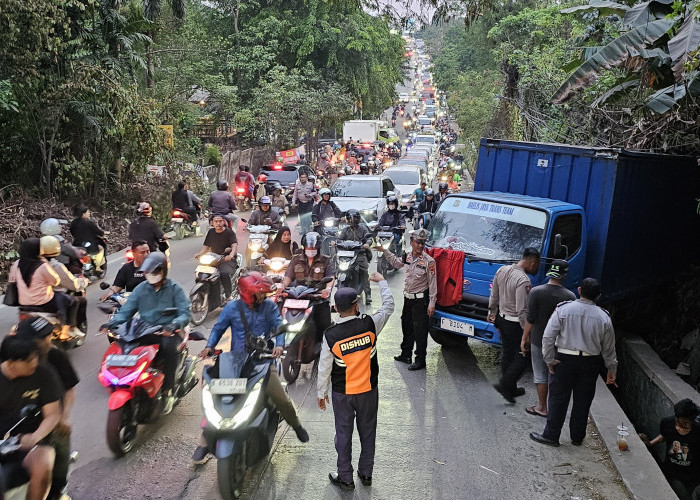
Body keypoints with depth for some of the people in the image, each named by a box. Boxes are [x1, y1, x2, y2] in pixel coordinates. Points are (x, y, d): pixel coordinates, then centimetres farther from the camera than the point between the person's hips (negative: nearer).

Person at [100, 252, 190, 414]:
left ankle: (167, 390, -24)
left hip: (168, 331, -3)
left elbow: (185, 313, -9)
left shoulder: (175, 289, 1)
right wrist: (111, 323, -14)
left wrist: (174, 324, -31)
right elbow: (126, 310, 6)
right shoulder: (141, 289, 11)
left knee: (169, 346, -37)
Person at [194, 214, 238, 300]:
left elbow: (234, 246, -15)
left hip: (228, 260, -6)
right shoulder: (211, 232, 14)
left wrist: (231, 255, -35)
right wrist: (199, 254, -1)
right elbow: (206, 246, 19)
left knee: (224, 273, -35)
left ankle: (228, 296, -24)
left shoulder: (229, 232, -2)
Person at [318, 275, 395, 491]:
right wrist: (381, 281, 16)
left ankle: (345, 477, 26)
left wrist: (322, 393, 7)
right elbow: (388, 306, 2)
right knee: (367, 432, 18)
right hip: (368, 391, 2)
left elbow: (324, 368, -9)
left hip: (342, 394, -1)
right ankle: (366, 473, 33)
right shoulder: (370, 324, -17)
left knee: (343, 434, 13)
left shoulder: (330, 335, -18)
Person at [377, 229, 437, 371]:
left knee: (420, 331, -2)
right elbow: (396, 263, 26)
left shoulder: (429, 261, -16)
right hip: (408, 298, 7)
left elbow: (433, 283, -14)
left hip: (421, 299, -7)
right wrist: (384, 251, 21)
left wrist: (432, 304, -15)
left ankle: (420, 360, 9)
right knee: (407, 327, 19)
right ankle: (406, 355, 35)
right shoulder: (407, 257, 2)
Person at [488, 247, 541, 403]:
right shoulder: (523, 281, -24)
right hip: (515, 324, -9)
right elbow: (522, 311, -24)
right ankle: (504, 385, 5)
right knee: (522, 356, 7)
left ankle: (510, 389, 29)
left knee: (507, 354, 18)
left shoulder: (502, 270, 1)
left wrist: (492, 312, 25)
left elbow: (494, 296, 12)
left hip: (501, 318, 9)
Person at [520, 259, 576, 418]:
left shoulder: (536, 292, -13)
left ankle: (542, 408, 17)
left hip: (538, 340, -2)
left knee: (540, 375, 9)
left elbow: (530, 319, -13)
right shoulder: (570, 296, -7)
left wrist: (524, 339, -3)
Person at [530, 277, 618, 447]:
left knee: (558, 398, 7)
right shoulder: (604, 317, -1)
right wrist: (612, 370, 18)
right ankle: (577, 437, 26)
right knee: (583, 400, 14)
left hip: (564, 360, -2)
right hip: (590, 363, 2)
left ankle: (551, 435, 13)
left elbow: (548, 337, -11)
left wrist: (550, 360, -3)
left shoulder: (563, 309, -8)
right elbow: (609, 348, 7)